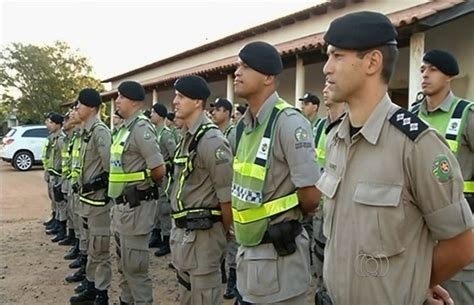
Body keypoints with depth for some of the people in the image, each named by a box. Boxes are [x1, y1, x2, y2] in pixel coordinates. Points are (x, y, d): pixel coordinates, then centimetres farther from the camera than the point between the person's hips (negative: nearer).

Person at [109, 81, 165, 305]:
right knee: (123, 262, 21)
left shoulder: (141, 128, -17)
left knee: (134, 265, 0)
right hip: (122, 204, 10)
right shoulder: (125, 128, 12)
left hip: (136, 205, -10)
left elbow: (159, 170, -22)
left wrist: (143, 183, -4)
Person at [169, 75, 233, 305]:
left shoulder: (211, 140, -19)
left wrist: (225, 234, -7)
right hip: (182, 230, 9)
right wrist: (178, 227, 17)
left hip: (202, 233, -9)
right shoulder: (186, 136, 10)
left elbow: (227, 196, -18)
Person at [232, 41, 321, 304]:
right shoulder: (244, 125, 7)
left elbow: (312, 196, -19)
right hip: (247, 248, 8)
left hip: (278, 251, -8)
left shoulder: (289, 122, -19)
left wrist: (287, 216, -1)